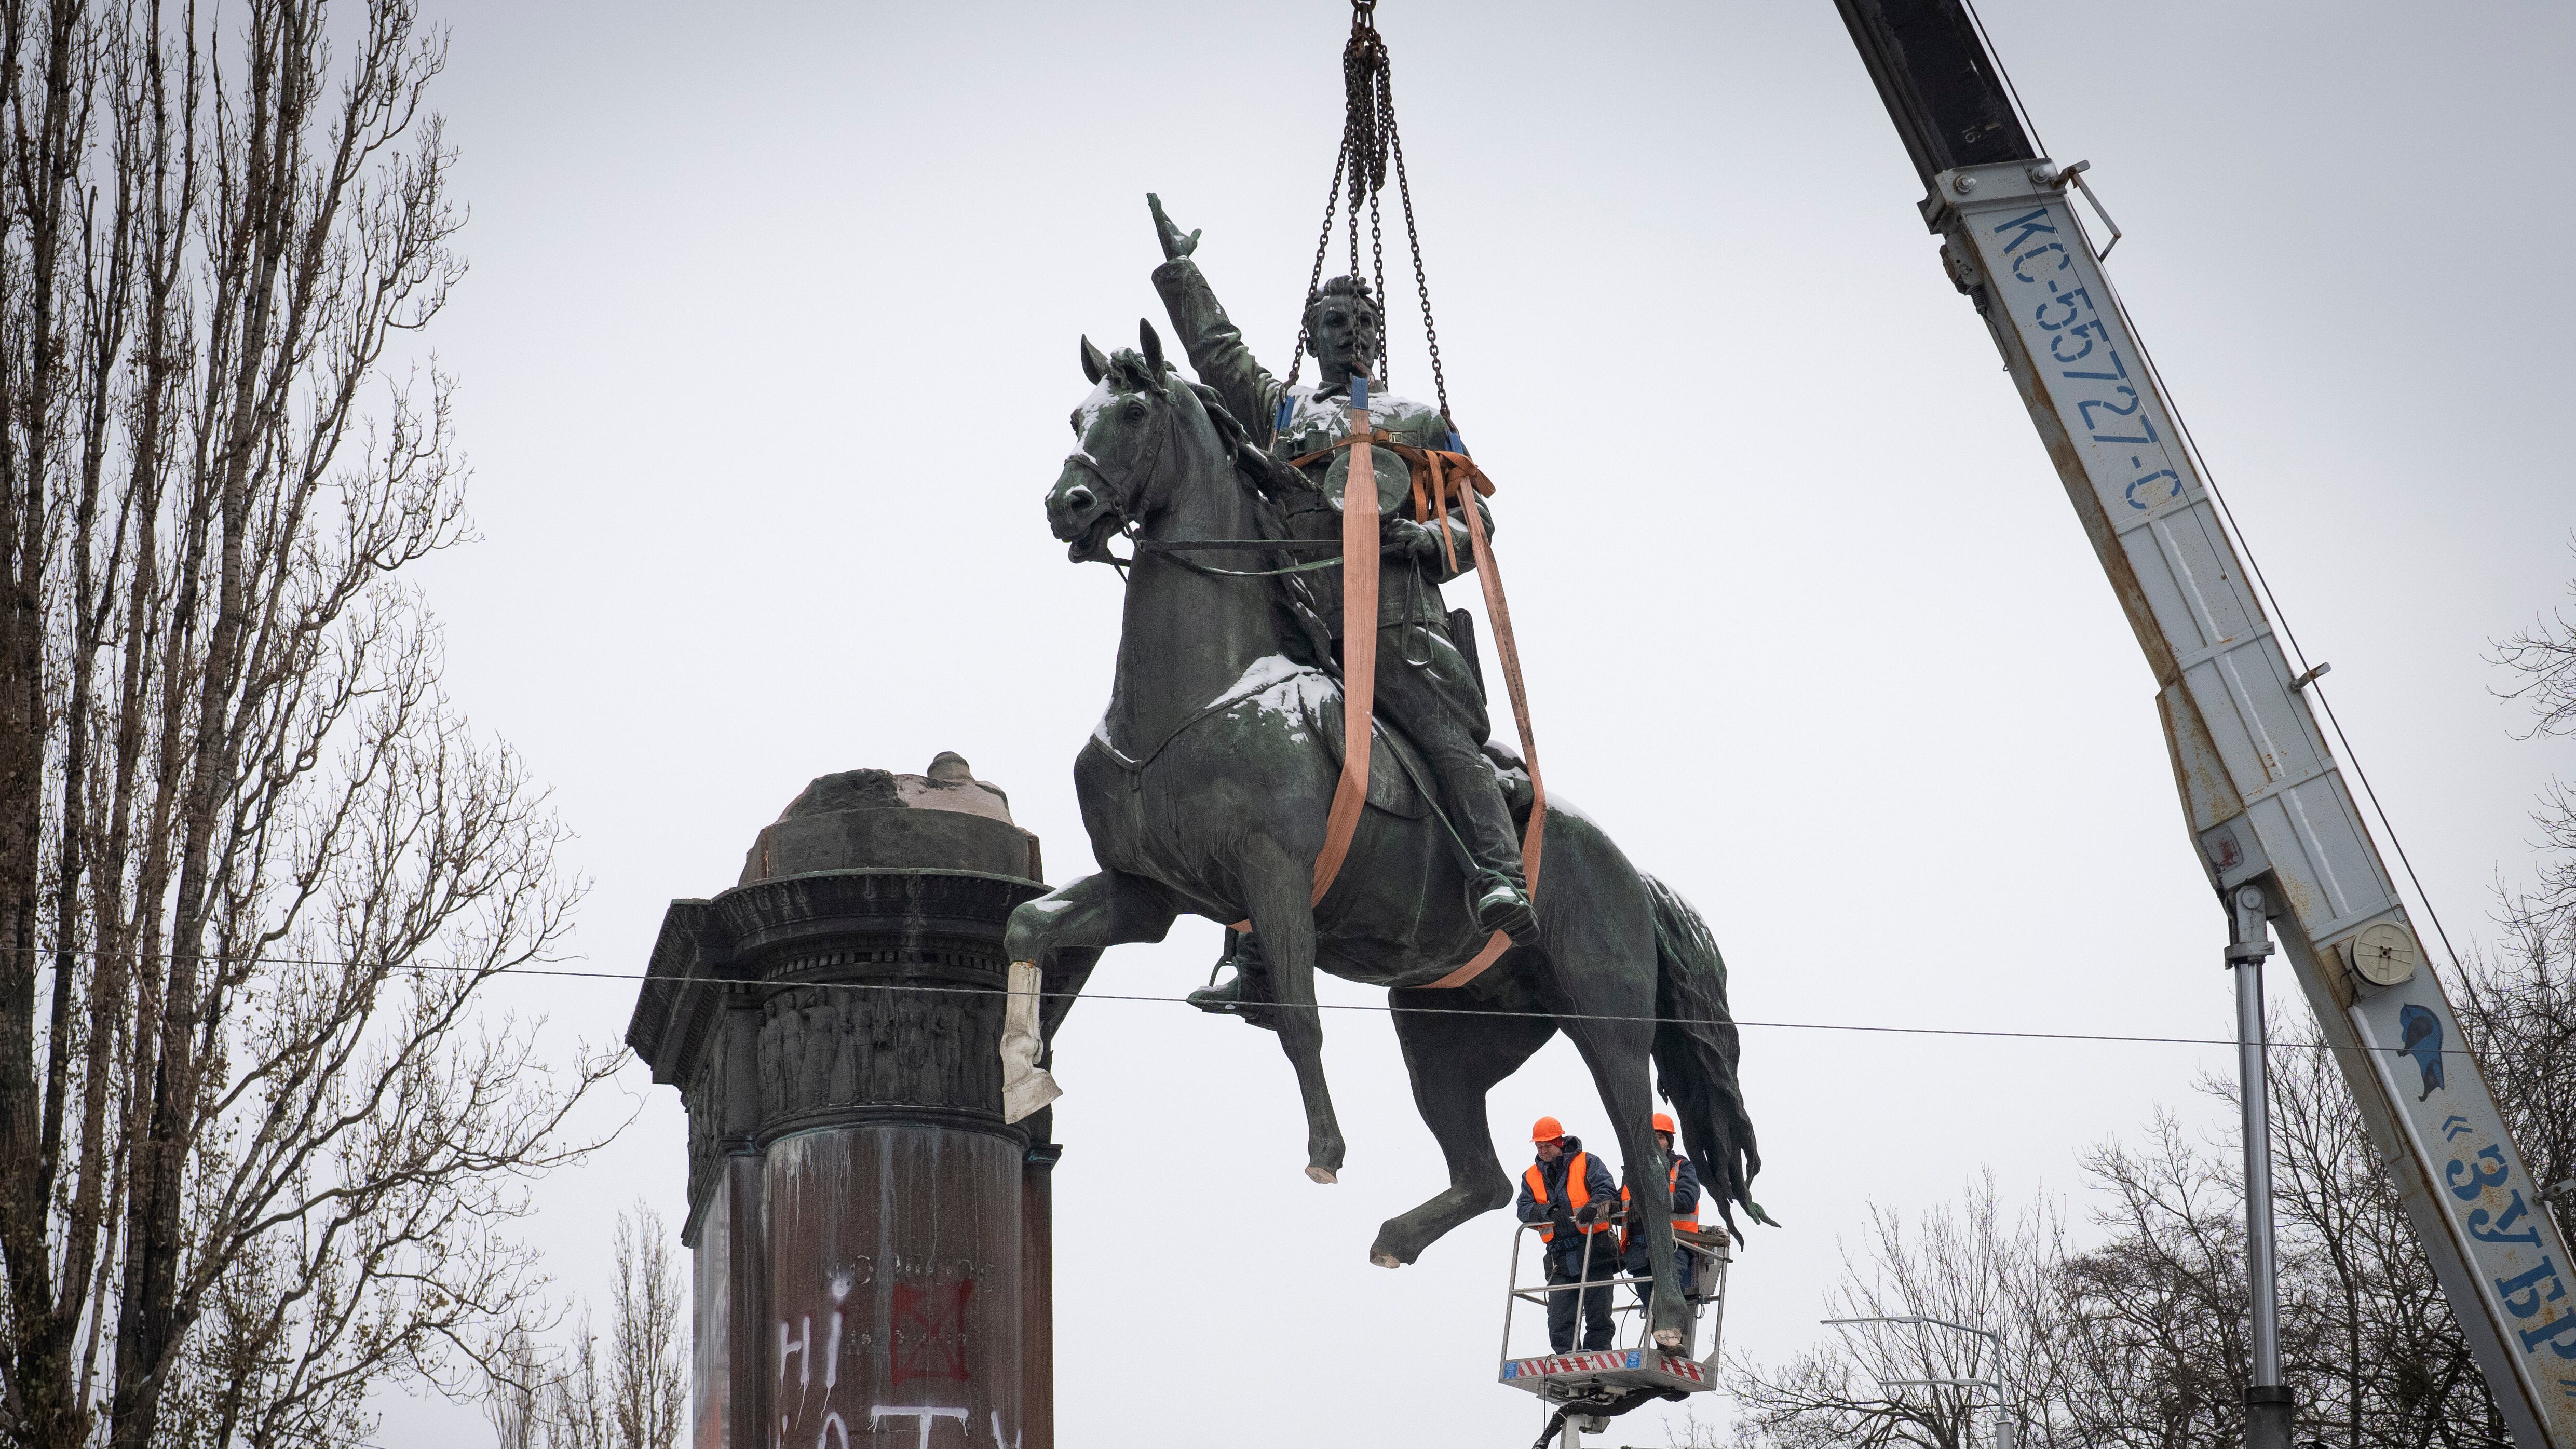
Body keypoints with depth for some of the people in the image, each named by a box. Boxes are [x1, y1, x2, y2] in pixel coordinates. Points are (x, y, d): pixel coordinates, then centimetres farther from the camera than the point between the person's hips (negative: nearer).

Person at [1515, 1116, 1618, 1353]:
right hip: (1560, 1258, 3)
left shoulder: (1586, 1163, 5)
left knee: (1598, 1311, -4)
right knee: (1559, 1318, -4)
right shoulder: (1531, 1177, 16)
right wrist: (1549, 1212, -15)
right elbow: (1524, 1209, 4)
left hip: (1594, 1251, -3)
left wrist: (1592, 1207, -28)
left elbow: (1605, 1189, -7)